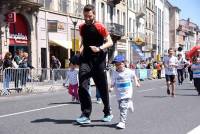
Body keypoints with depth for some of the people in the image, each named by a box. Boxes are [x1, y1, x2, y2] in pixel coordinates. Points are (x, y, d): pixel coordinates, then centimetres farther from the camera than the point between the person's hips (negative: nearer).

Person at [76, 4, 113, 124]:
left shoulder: (100, 27, -5)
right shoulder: (82, 27, 10)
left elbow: (110, 42, -7)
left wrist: (100, 48, -24)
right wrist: (81, 49, 5)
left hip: (98, 60, -3)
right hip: (85, 59, 3)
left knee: (102, 88, 7)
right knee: (83, 86, -14)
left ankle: (108, 113, 27)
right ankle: (86, 115, -11)